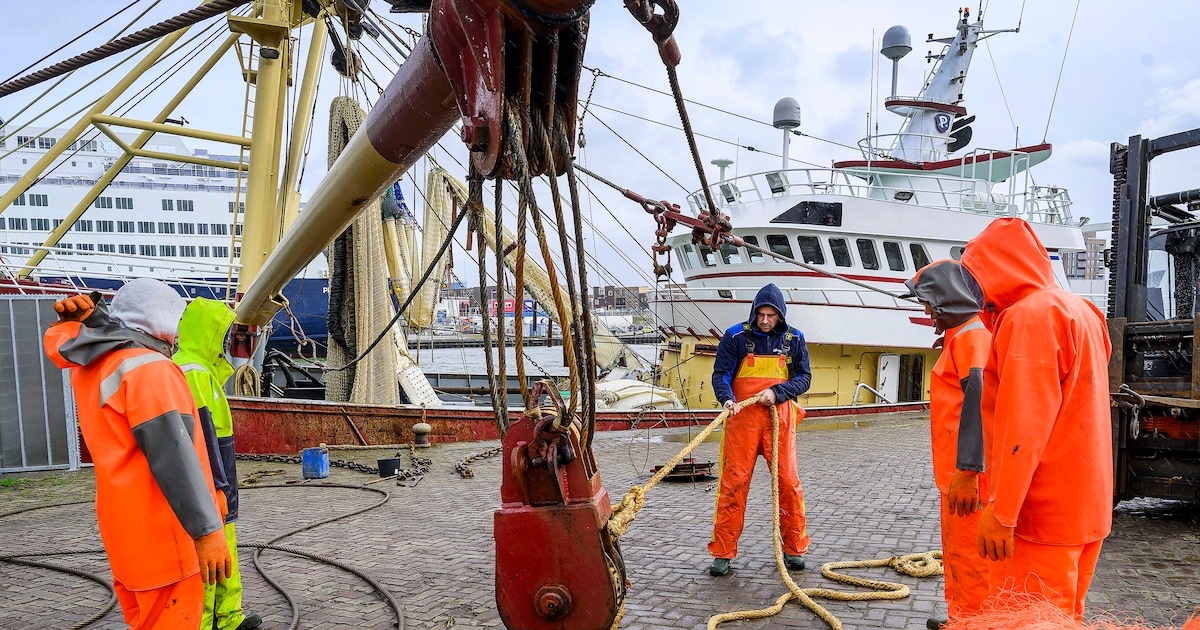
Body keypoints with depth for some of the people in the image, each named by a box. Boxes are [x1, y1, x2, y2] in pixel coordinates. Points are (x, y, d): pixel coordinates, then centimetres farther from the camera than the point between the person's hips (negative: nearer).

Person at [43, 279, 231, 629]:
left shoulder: (89, 366, 10)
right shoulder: (150, 368, -17)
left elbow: (58, 339, 37)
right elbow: (173, 456, -25)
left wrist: (78, 316, 14)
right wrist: (207, 530, -26)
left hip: (128, 532, 10)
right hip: (164, 534, -9)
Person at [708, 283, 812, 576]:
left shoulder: (794, 339, 7)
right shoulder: (736, 336, 0)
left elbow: (804, 377, 7)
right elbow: (720, 373, -2)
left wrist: (776, 392, -10)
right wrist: (726, 399, -22)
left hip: (780, 419, 2)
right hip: (742, 419, -2)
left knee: (788, 482, 3)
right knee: (733, 483, -3)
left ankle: (794, 548, 21)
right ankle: (723, 552, 7)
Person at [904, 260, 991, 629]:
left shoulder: (971, 334, -14)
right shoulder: (958, 336, 18)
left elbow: (979, 400, -25)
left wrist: (966, 471, -28)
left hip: (967, 473, -11)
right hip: (957, 470, 11)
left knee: (967, 554, -3)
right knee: (956, 549, 20)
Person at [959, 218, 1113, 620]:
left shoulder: (1030, 315, -15)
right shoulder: (1077, 309, 15)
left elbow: (1023, 427, -22)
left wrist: (1001, 512, -21)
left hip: (1040, 513, -10)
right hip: (1086, 507, 10)